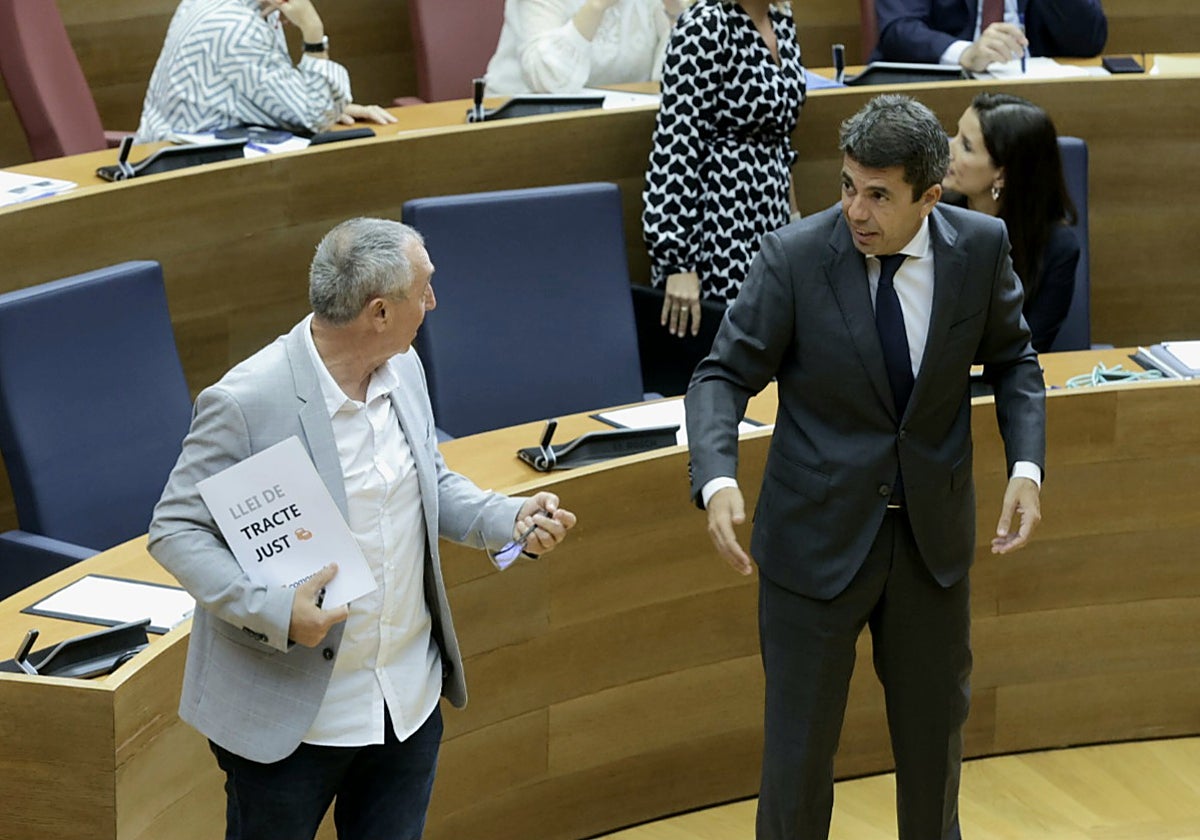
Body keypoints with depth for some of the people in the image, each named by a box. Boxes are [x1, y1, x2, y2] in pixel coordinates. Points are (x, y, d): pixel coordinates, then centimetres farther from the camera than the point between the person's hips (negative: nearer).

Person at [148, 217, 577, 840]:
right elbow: (174, 532, -15)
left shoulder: (404, 369, -2)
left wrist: (512, 518, -5)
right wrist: (273, 610, -28)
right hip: (289, 713, -6)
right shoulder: (245, 402, -22)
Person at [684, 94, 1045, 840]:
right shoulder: (793, 257, -17)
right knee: (799, 742, 7)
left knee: (936, 723, 22)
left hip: (933, 534, 3)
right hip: (818, 537, -3)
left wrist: (1027, 465, -10)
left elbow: (1012, 358, 6)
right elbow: (724, 375, -14)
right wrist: (717, 480, -32)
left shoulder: (981, 246, -9)